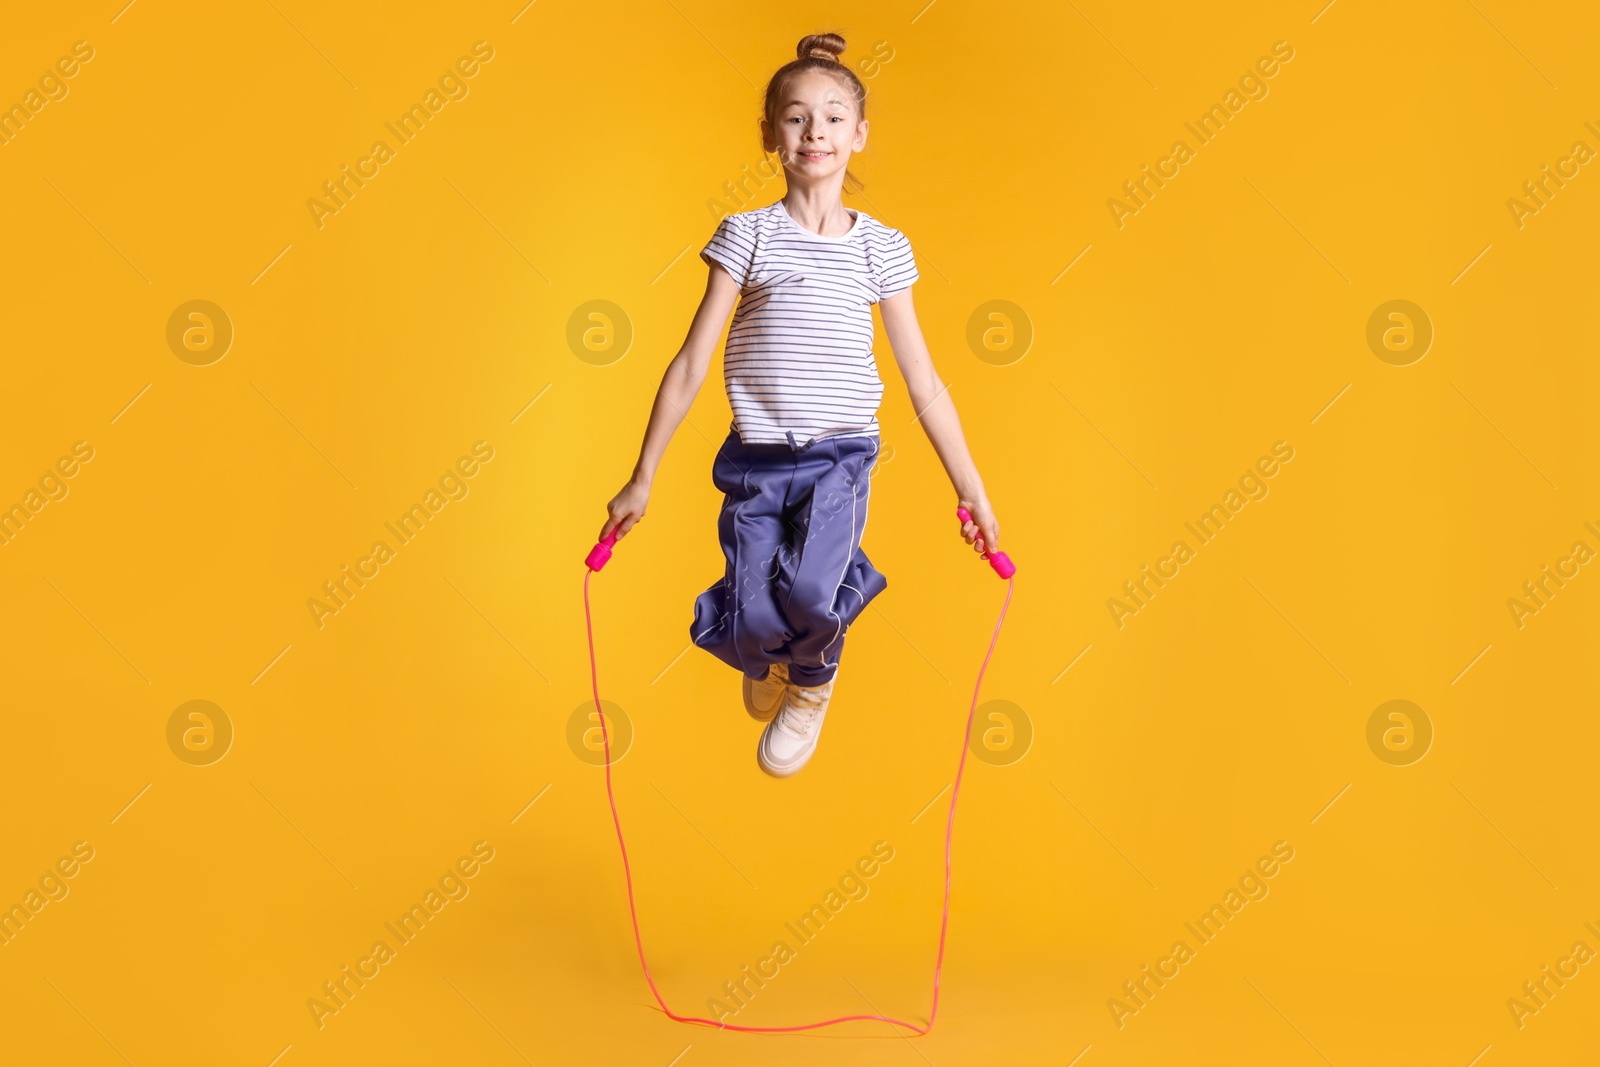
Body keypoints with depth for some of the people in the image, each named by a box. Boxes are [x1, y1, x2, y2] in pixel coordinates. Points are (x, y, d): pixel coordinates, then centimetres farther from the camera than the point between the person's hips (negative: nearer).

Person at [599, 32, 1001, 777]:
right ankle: (771, 657, 32)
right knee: (751, 627, -9)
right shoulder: (747, 234, 2)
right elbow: (690, 365, 2)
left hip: (840, 456, 0)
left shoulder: (881, 247, 5)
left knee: (810, 595, -23)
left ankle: (813, 677, 15)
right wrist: (640, 479, 2)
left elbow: (923, 382, 8)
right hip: (755, 460, 0)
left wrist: (970, 489, 8)